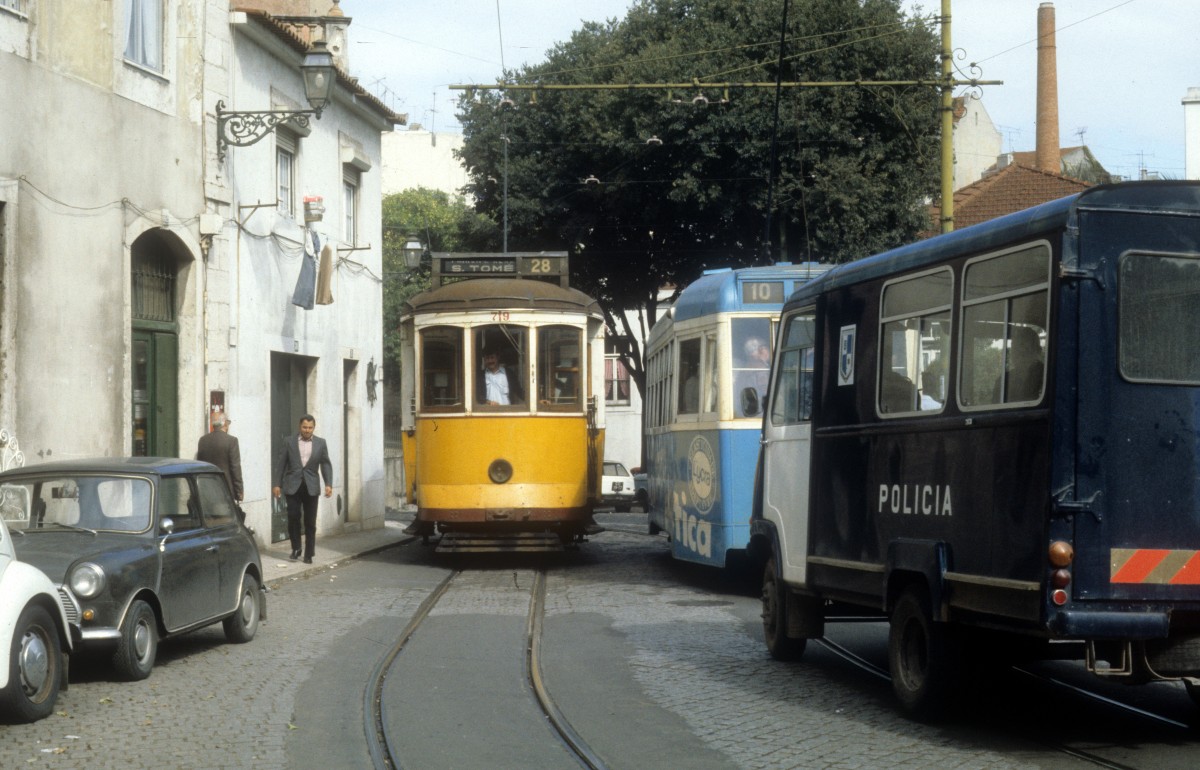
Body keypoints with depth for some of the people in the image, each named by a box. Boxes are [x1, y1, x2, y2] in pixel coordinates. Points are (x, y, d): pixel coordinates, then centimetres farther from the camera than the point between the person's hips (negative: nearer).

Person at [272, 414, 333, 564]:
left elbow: (326, 464, 5)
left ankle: (308, 554, 9)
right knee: (293, 518, -5)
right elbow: (280, 463, 4)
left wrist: (328, 484, -7)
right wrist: (277, 484, -1)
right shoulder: (290, 442, 3)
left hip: (311, 487, 1)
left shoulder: (320, 443, 5)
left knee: (310, 522, 2)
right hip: (293, 486, -1)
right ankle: (296, 548, 13)